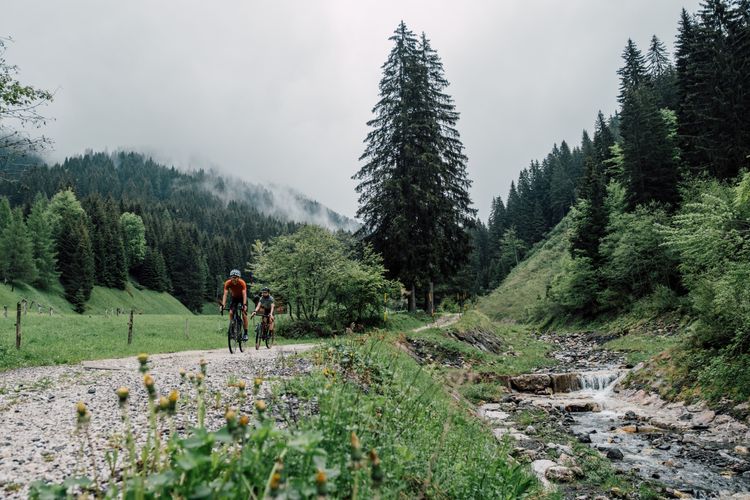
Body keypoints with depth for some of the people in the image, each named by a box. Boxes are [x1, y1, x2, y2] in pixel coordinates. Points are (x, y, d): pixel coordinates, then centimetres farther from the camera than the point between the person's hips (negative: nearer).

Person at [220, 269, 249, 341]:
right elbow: (225, 294, -32)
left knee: (244, 314, -13)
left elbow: (244, 294, -39)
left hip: (242, 298, -2)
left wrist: (244, 305, -52)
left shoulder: (242, 283, -32)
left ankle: (245, 333, -6)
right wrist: (223, 305, -45)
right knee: (231, 312, -17)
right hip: (233, 297, 2)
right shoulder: (228, 283, -26)